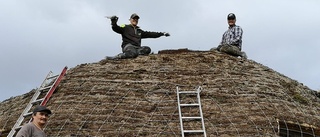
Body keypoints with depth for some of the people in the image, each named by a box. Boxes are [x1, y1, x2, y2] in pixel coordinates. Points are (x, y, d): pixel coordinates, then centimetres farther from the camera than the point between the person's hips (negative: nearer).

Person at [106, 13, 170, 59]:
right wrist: (114, 22, -27)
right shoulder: (126, 28, 11)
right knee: (133, 53, -39)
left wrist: (162, 34, 23)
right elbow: (116, 29, -4)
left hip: (137, 48, 5)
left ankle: (133, 54, -36)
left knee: (147, 49, -24)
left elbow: (150, 34, 27)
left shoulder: (139, 31, 28)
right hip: (128, 46, -5)